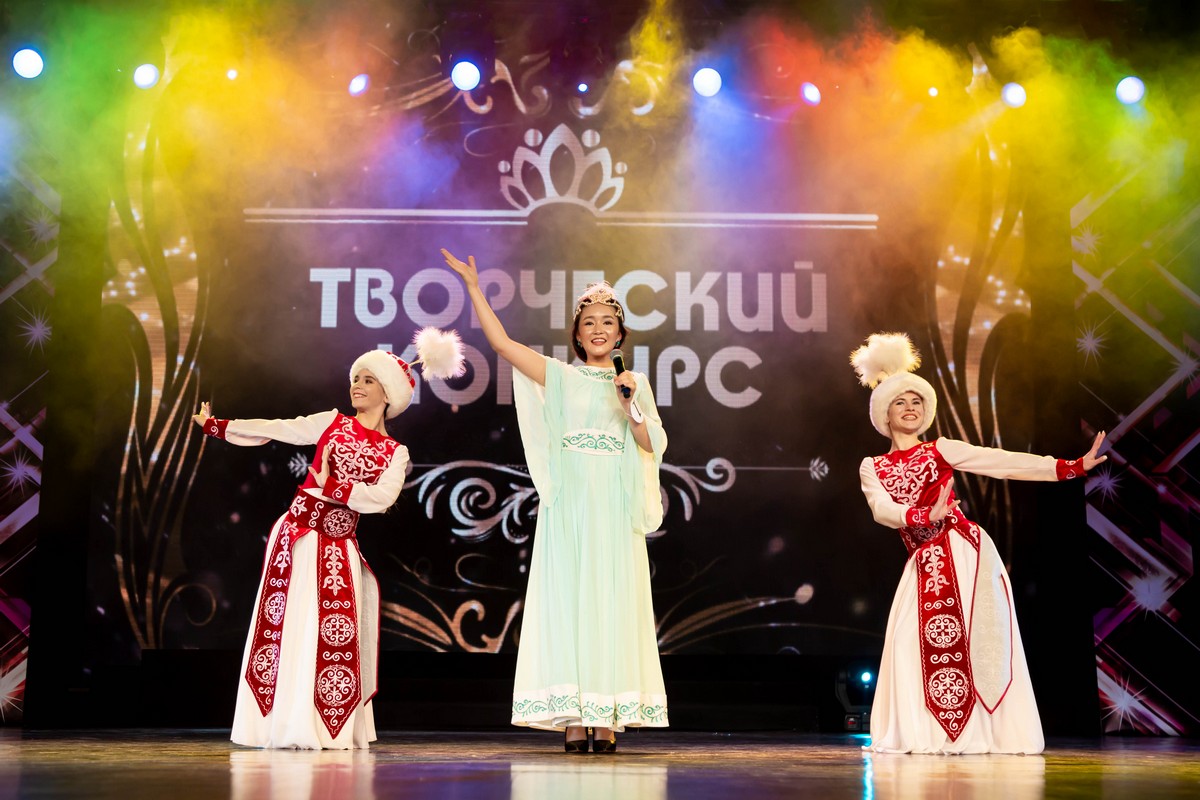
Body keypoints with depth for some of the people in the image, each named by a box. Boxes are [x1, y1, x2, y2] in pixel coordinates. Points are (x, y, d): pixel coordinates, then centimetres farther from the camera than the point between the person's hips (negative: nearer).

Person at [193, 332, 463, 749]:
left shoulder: (395, 453, 5)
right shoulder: (332, 423, 7)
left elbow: (382, 497, -11)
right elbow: (272, 429, 7)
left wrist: (331, 486, -14)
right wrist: (213, 425, 6)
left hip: (339, 549, 0)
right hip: (296, 535, 0)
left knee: (333, 638, -4)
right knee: (283, 626, -3)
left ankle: (329, 729, 5)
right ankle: (283, 725, 2)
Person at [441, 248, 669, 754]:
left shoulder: (635, 383, 14)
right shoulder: (561, 377, 11)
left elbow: (652, 446, 6)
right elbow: (501, 342, 4)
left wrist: (630, 405, -8)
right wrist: (474, 287, 1)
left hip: (615, 509, 1)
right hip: (568, 505, -1)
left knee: (611, 603, -3)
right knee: (566, 602, -5)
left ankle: (608, 719, -1)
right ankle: (573, 718, -3)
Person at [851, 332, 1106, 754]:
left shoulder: (940, 451, 7)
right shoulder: (872, 468, 11)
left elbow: (1004, 463, 0)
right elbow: (882, 509, -8)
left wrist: (1071, 467, -9)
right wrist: (926, 516, -28)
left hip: (965, 552, -2)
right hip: (923, 564, 2)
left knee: (975, 642, -7)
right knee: (912, 644, -6)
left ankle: (980, 733, -1)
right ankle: (921, 734, 5)